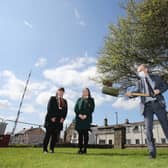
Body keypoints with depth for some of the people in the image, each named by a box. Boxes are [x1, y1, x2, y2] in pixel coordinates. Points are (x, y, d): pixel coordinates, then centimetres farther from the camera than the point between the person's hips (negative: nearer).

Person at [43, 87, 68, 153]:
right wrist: (52, 117, -11)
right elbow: (49, 108, -4)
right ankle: (45, 149, 10)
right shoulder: (52, 98, 4)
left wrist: (63, 118, -3)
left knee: (55, 135, 2)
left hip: (59, 121, 3)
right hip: (51, 120, -3)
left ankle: (52, 149, 12)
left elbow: (65, 111, 11)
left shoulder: (64, 101, 15)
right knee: (48, 134, 0)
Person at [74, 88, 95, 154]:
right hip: (79, 118, 3)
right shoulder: (79, 99, 20)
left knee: (85, 134, -4)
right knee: (80, 134, 2)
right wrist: (79, 115, -9)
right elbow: (76, 108, 9)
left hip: (87, 119, -2)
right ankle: (80, 149, 8)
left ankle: (84, 149, 0)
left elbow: (91, 109, -1)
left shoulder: (91, 100, 11)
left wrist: (86, 115, -14)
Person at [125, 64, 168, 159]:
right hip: (147, 106, 1)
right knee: (148, 128, -8)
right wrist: (131, 94, -18)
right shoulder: (139, 82, 19)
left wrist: (159, 90, -6)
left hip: (158, 104, -1)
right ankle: (152, 152, -3)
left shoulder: (156, 77, 16)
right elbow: (137, 92, 5)